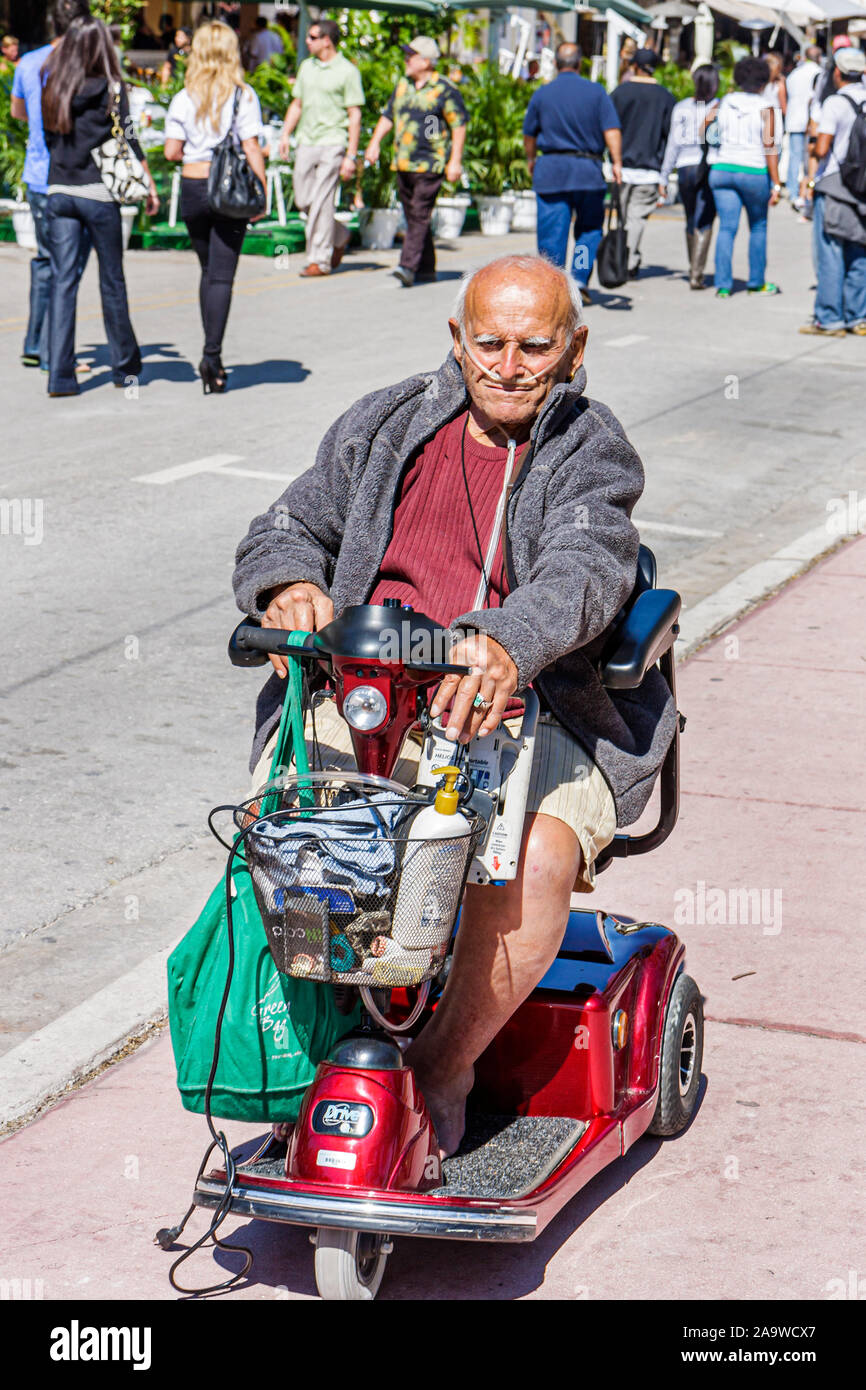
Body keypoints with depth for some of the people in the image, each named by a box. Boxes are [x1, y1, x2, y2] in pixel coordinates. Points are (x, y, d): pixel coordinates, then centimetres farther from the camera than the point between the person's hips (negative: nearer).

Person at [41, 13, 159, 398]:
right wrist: (149, 187, 2)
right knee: (112, 280, 10)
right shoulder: (111, 88, -6)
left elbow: (47, 136, 7)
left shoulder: (52, 87, 5)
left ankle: (59, 374, -3)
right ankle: (124, 365, 22)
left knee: (62, 281, 3)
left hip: (58, 192, 3)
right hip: (98, 193, -3)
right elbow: (129, 143, -5)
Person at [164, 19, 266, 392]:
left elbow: (172, 152, -2)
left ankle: (210, 354, 18)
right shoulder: (243, 95, -5)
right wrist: (262, 191, -4)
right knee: (222, 275, -2)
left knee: (208, 271, 17)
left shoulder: (184, 99, 0)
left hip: (192, 189, 3)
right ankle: (212, 354, -13)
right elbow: (251, 148, -10)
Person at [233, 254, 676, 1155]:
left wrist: (508, 642, -40)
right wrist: (291, 584, -13)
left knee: (536, 861, -31)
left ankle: (445, 1066, -7)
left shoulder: (591, 454, 2)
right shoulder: (386, 427, 14)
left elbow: (585, 569, -17)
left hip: (521, 712, -2)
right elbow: (289, 525, 14)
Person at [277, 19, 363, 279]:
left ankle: (319, 260, -3)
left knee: (321, 201, -10)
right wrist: (285, 135, 8)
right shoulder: (306, 67, 13)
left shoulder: (347, 71, -4)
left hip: (333, 143, -6)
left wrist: (351, 156, -11)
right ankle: (339, 238, 28)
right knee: (302, 201, 6)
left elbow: (355, 116, -5)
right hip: (306, 142, 6)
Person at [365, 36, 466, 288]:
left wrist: (455, 161, -11)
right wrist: (375, 142, 8)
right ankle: (426, 268, 19)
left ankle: (408, 267, -19)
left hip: (430, 164, -7)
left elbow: (459, 126, -5)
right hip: (403, 163, 7)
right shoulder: (403, 85, 15)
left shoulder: (445, 89, -5)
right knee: (412, 216, 10)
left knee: (419, 215, -13)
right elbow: (388, 116, 22)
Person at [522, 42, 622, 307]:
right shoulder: (596, 91, 1)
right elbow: (611, 129, -7)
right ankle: (580, 279, 0)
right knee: (589, 229, 11)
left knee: (551, 232, 1)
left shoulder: (541, 94, 4)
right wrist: (617, 163, -5)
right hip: (588, 169, 0)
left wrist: (531, 160, 29)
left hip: (550, 169, 0)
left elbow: (529, 134, 13)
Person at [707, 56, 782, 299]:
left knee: (726, 227, 3)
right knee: (758, 226, 15)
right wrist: (776, 184, -9)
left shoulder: (723, 103, 4)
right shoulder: (765, 108, -6)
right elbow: (769, 145, -10)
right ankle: (757, 283, 21)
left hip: (722, 170, 3)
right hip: (754, 172, -2)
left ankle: (723, 285, -6)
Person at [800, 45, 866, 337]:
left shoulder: (835, 103, -11)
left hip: (834, 185, -6)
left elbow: (822, 149, -17)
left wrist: (816, 146, 4)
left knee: (830, 255, -3)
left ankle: (829, 320, -2)